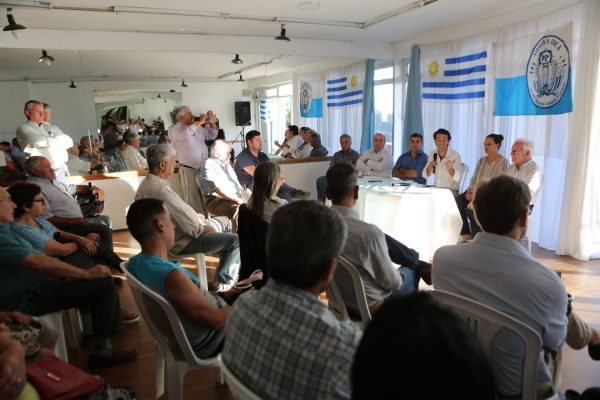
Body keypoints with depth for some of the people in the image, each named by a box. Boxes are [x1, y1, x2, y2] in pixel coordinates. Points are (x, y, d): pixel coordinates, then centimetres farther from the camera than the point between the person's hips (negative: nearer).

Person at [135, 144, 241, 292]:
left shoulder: (147, 183, 1)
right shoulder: (161, 190, -31)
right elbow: (188, 224, -26)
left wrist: (194, 215, 8)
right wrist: (203, 228, -8)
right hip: (181, 242, -11)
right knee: (235, 241, -10)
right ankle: (218, 283, 9)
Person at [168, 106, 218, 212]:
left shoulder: (197, 127, 16)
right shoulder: (174, 128, -4)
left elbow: (212, 135, 27)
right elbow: (185, 133, -26)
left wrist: (212, 123, 8)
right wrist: (200, 122, -17)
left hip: (204, 168, 6)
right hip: (189, 169, -6)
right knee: (192, 199, -2)